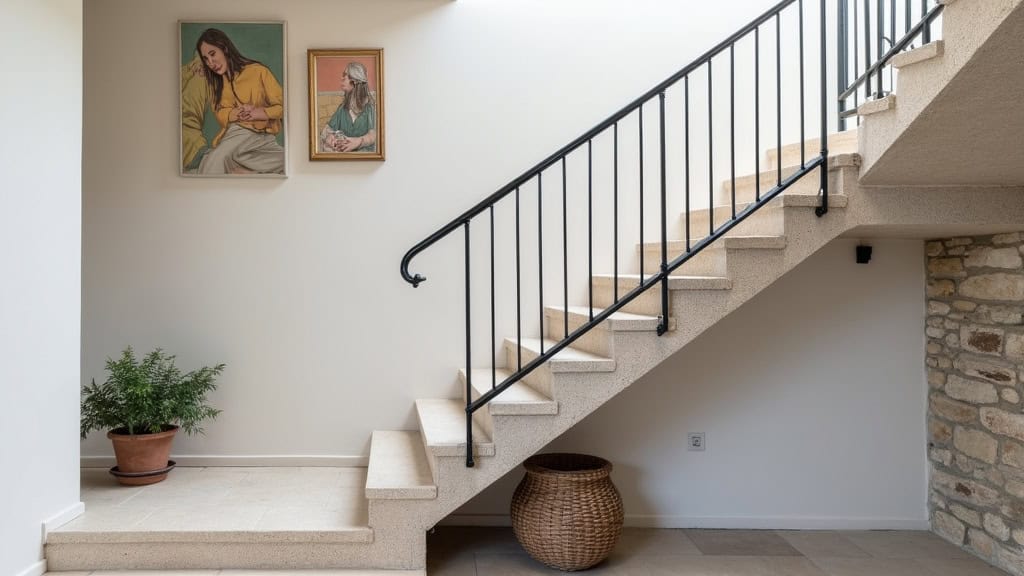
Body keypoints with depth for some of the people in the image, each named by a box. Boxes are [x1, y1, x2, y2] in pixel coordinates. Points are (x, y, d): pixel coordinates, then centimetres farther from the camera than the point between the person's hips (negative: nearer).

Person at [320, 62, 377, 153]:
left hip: (364, 151, -5)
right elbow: (328, 128, 9)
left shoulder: (370, 105, 0)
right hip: (343, 151, 5)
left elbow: (373, 134, -12)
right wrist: (329, 137, -16)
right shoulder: (343, 107, 14)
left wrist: (358, 141, -32)